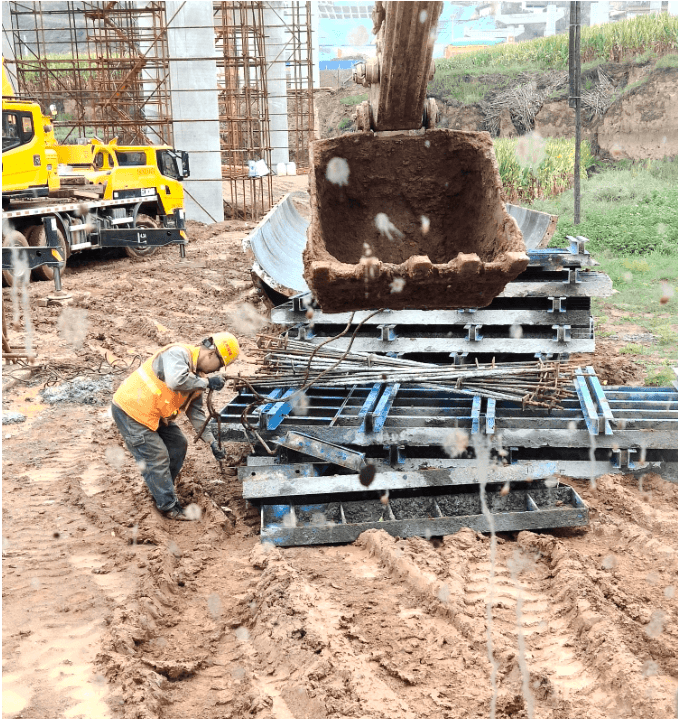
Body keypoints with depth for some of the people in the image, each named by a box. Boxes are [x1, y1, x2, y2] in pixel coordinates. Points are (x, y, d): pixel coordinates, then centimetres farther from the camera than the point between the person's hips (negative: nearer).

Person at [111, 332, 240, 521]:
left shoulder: (197, 375, 7)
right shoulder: (178, 354, -22)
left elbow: (195, 411, 12)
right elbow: (176, 381, -43)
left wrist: (212, 442, 9)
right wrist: (206, 382, -28)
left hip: (152, 413, 10)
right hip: (130, 409, -10)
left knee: (178, 445, 15)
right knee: (157, 458, -6)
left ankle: (161, 489, 30)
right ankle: (169, 507, 7)